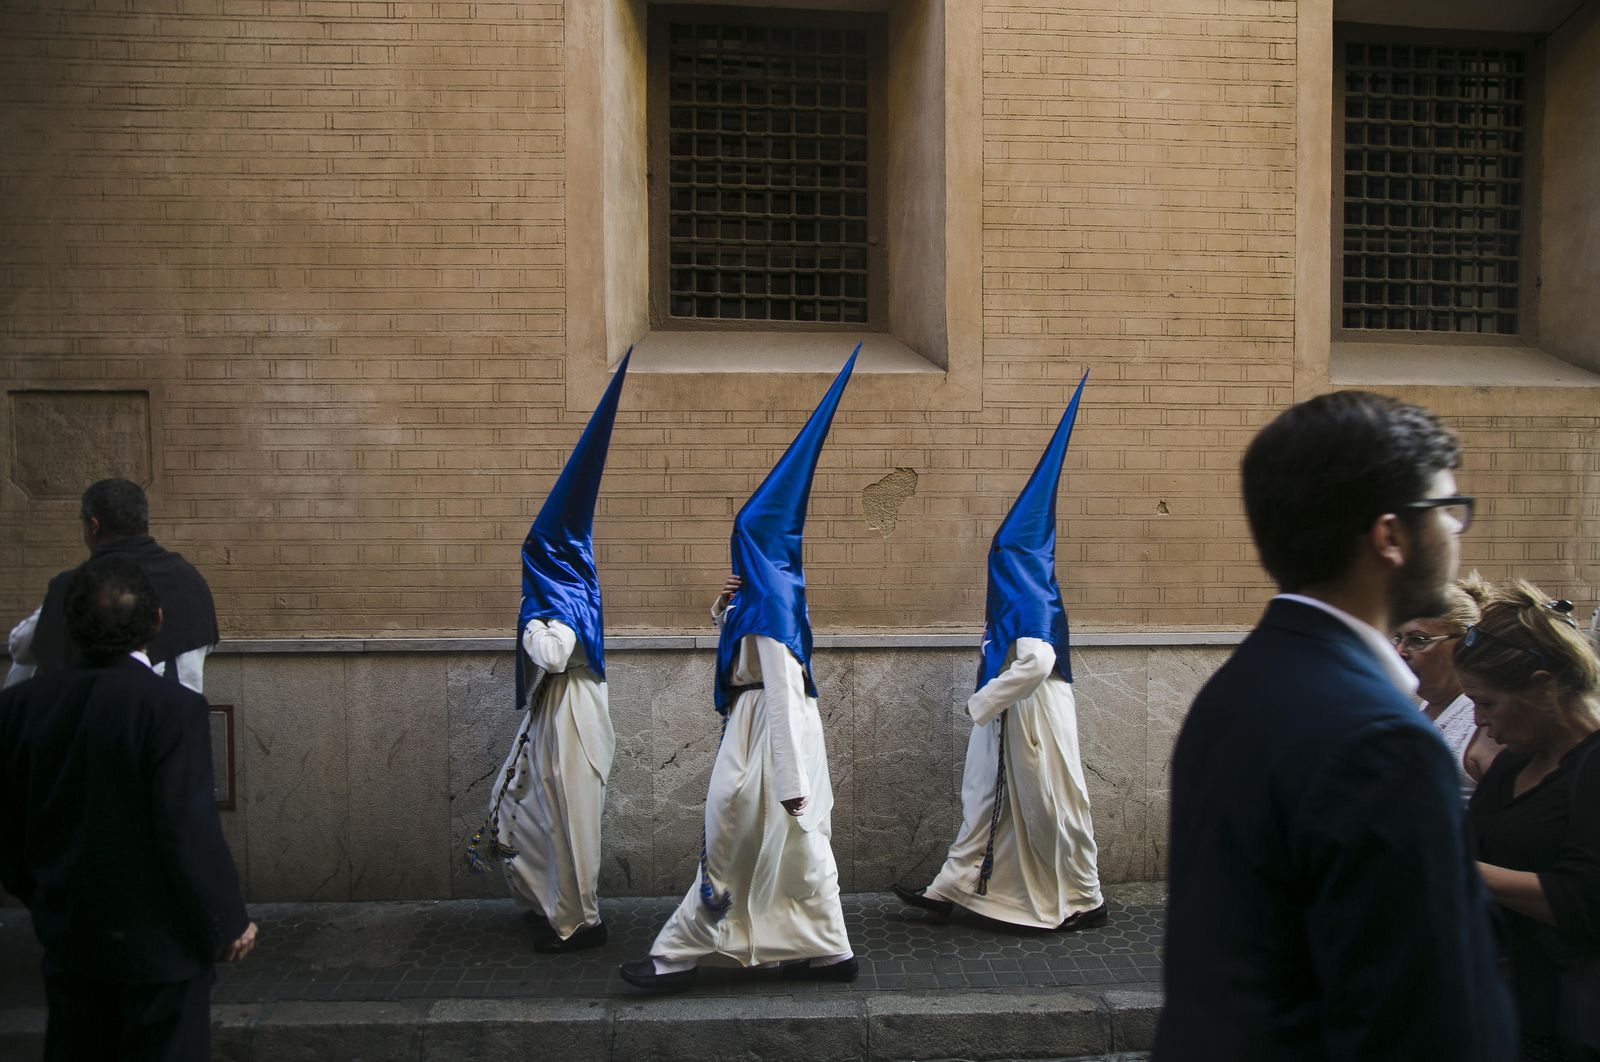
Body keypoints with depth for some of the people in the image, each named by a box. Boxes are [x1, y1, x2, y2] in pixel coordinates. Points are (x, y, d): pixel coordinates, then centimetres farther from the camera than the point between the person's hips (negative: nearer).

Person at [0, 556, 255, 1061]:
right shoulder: (173, 708, -23)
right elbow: (190, 830, -22)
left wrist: (41, 897, 20)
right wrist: (228, 922, -9)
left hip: (67, 938, 5)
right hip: (158, 942, -5)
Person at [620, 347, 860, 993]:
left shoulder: (770, 603, -19)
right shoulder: (766, 596, 11)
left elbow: (782, 690, -24)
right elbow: (741, 646, 26)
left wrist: (789, 777, -25)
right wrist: (725, 610, 7)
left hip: (767, 739, -10)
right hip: (770, 731, 10)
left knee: (733, 847, 0)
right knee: (799, 847, 15)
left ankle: (680, 956, 10)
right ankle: (829, 951, 23)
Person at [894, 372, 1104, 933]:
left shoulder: (1030, 598, -19)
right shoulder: (1014, 596, 11)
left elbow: (1038, 662, -31)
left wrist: (982, 701, -23)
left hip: (1032, 717, -10)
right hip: (1006, 718, 10)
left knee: (1052, 806, 2)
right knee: (983, 799, 13)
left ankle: (1086, 901, 16)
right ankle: (949, 889, 20)